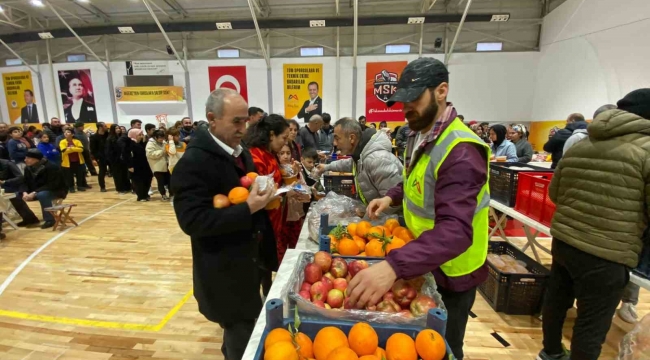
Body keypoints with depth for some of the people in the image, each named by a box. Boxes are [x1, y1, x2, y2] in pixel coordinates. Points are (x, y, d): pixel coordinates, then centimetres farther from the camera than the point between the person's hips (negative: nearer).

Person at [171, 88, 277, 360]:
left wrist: (264, 197, -5)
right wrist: (248, 209, -30)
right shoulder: (193, 162, -21)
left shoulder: (241, 153, 6)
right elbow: (192, 221, -26)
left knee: (246, 333, 25)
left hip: (249, 261, 8)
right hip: (224, 272, -8)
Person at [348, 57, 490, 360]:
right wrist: (392, 197, -3)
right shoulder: (419, 135, 1)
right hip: (423, 263, 8)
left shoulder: (460, 151, -30)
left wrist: (393, 266, -54)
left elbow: (455, 230, -41)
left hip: (448, 274, -8)